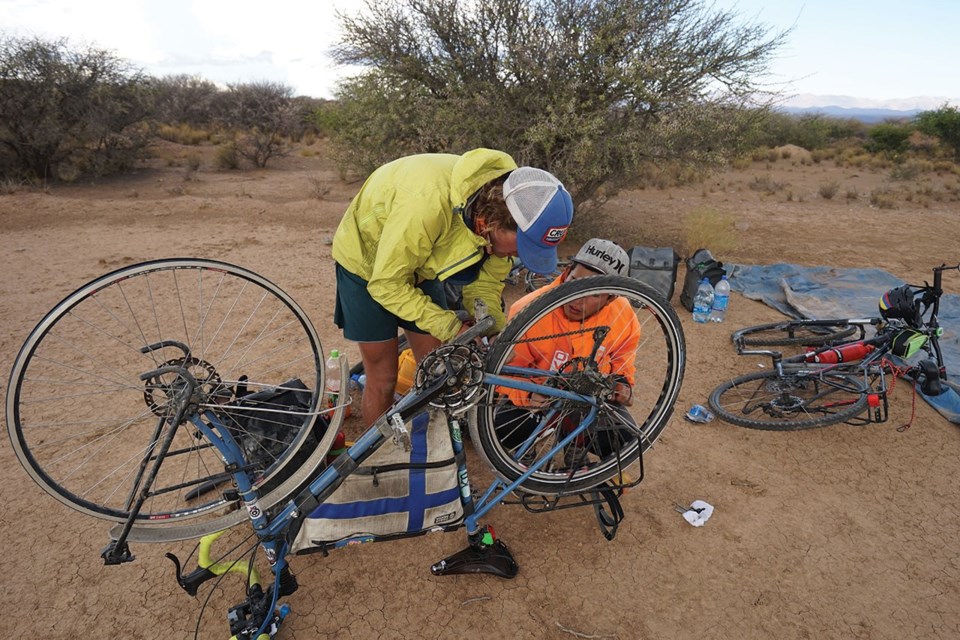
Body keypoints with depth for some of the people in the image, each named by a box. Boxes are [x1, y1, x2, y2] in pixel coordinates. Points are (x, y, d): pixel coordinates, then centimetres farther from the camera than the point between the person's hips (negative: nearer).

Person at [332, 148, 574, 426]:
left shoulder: (504, 200, -21)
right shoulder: (430, 202, -42)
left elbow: (485, 285, -9)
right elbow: (386, 284, -31)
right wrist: (451, 327, -33)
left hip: (419, 267, 5)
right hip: (369, 262, -5)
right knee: (383, 378, 0)